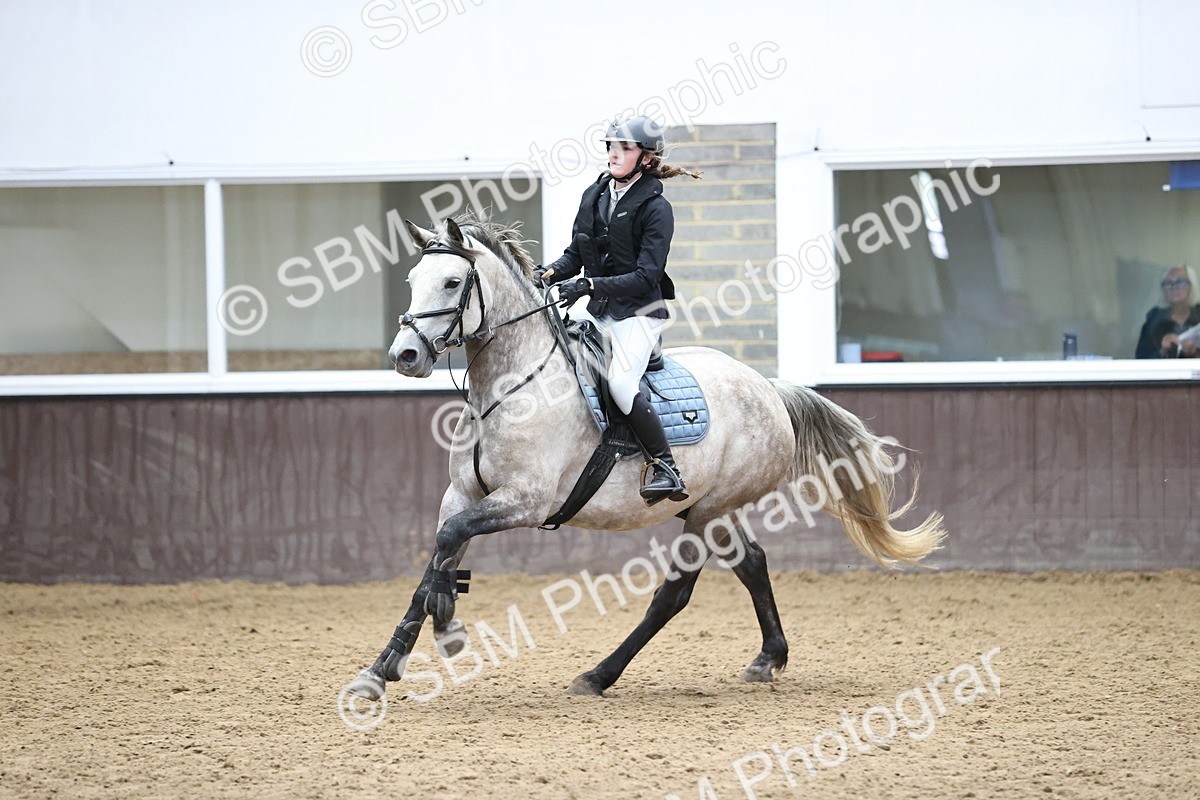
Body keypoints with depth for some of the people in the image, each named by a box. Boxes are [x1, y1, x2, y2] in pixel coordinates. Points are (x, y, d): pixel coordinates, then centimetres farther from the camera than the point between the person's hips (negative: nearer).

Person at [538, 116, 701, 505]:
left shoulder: (655, 208, -12)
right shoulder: (594, 196, 7)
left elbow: (646, 276, -18)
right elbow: (576, 254, 13)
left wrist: (589, 285, -27)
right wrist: (550, 273, -8)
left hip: (638, 312, -8)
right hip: (600, 312, 8)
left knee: (620, 383, -26)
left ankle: (665, 469, -20)